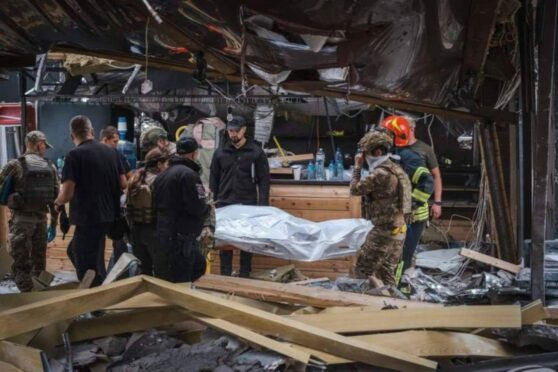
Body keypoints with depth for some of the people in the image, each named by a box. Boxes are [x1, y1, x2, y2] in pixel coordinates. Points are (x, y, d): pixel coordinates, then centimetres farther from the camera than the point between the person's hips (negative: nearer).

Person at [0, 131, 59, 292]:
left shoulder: (15, 165, -6)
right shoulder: (50, 167, 5)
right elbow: (56, 198, 7)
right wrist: (53, 224, 15)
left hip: (21, 218, -4)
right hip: (41, 218, 4)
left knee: (21, 263, 1)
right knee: (39, 262, 15)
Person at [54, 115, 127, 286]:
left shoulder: (74, 155, -13)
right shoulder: (111, 152, 5)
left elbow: (67, 194, -18)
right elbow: (123, 184, 9)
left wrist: (58, 202, 3)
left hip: (88, 218, -7)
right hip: (108, 215, 7)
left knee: (89, 271, 5)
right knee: (74, 251, 26)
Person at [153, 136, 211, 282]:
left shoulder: (162, 174, 14)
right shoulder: (188, 174, -16)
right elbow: (198, 208, -21)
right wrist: (207, 207, 3)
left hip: (162, 235, 10)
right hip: (180, 237, -10)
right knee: (180, 284, -3)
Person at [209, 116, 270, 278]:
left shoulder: (256, 152, 0)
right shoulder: (220, 152, 7)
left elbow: (264, 180, -2)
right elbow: (213, 179, 11)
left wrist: (263, 204, -9)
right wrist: (213, 201, 4)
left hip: (248, 204, -2)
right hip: (225, 204, 2)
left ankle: (245, 274, 14)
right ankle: (225, 275, 14)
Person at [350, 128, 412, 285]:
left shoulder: (381, 173, -21)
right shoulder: (396, 169, 11)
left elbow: (355, 189, -9)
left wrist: (357, 167, 0)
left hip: (385, 231, -9)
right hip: (398, 230, 9)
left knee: (362, 269, 3)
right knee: (386, 273, 18)